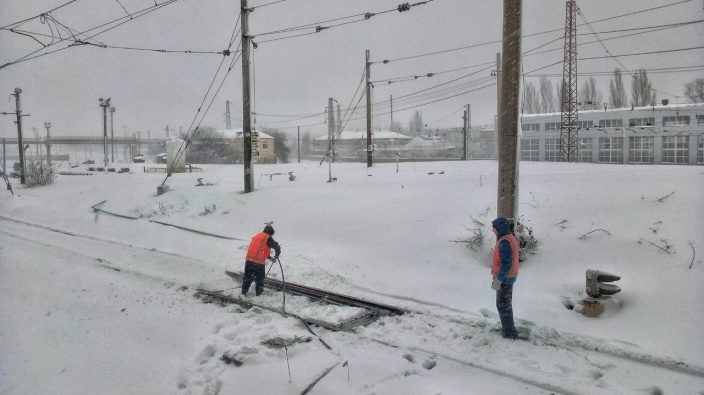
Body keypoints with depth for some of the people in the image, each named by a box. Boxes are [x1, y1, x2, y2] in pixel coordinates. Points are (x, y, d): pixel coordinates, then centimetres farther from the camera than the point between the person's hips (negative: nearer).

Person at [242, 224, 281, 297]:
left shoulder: (256, 236, 19)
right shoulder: (268, 238, -2)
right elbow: (277, 247, -8)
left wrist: (269, 257, 25)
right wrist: (276, 256, 11)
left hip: (249, 260, 5)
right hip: (259, 262, -5)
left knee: (247, 278, 15)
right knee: (260, 279, 10)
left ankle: (244, 293, 19)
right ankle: (259, 294, 16)